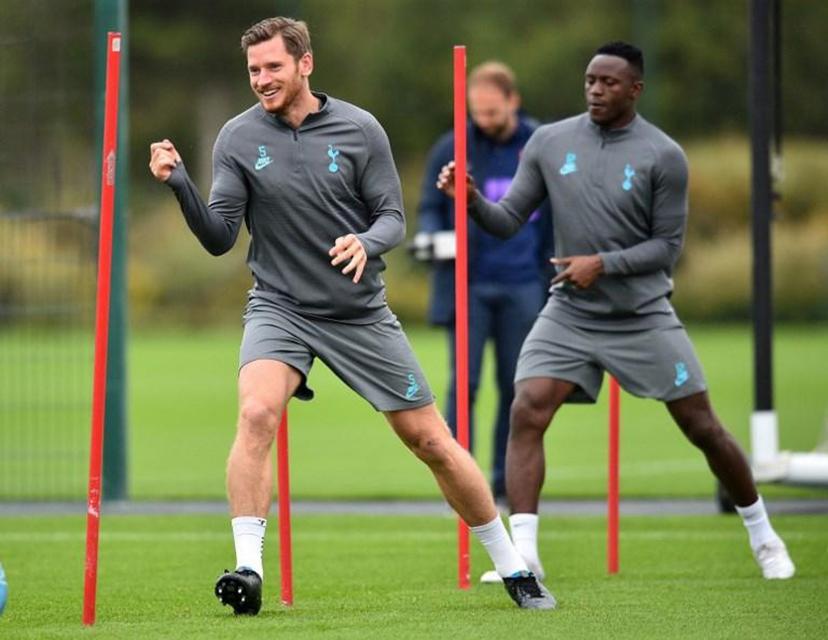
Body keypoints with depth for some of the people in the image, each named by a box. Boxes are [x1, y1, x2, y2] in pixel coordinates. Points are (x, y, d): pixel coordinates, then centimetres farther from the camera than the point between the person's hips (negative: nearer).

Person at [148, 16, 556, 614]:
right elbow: (220, 237, -6)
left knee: (432, 441, 3)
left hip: (361, 314, 0)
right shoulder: (238, 138, -4)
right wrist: (181, 185, -22)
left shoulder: (360, 129, -5)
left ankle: (514, 569, 18)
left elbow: (393, 217, -2)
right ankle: (247, 569, -27)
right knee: (257, 412, -29)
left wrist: (366, 244, -24)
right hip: (279, 309, 0)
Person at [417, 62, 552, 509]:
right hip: (466, 285, -1)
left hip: (521, 288, 2)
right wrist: (429, 235, -15)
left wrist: (554, 282, 6)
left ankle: (508, 481, 14)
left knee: (517, 387, 5)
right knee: (464, 384, -7)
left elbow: (554, 216, 11)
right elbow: (430, 207, 7)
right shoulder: (451, 149, 1)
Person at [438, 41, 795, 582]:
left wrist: (603, 264, -19)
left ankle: (762, 534, 24)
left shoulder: (664, 156, -8)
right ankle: (523, 554, -21)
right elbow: (508, 221, 1)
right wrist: (472, 200, -20)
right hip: (569, 315, 2)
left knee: (701, 426, 3)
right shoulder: (549, 143, 0)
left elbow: (668, 245, -7)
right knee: (527, 414, -19)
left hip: (643, 316, -2)